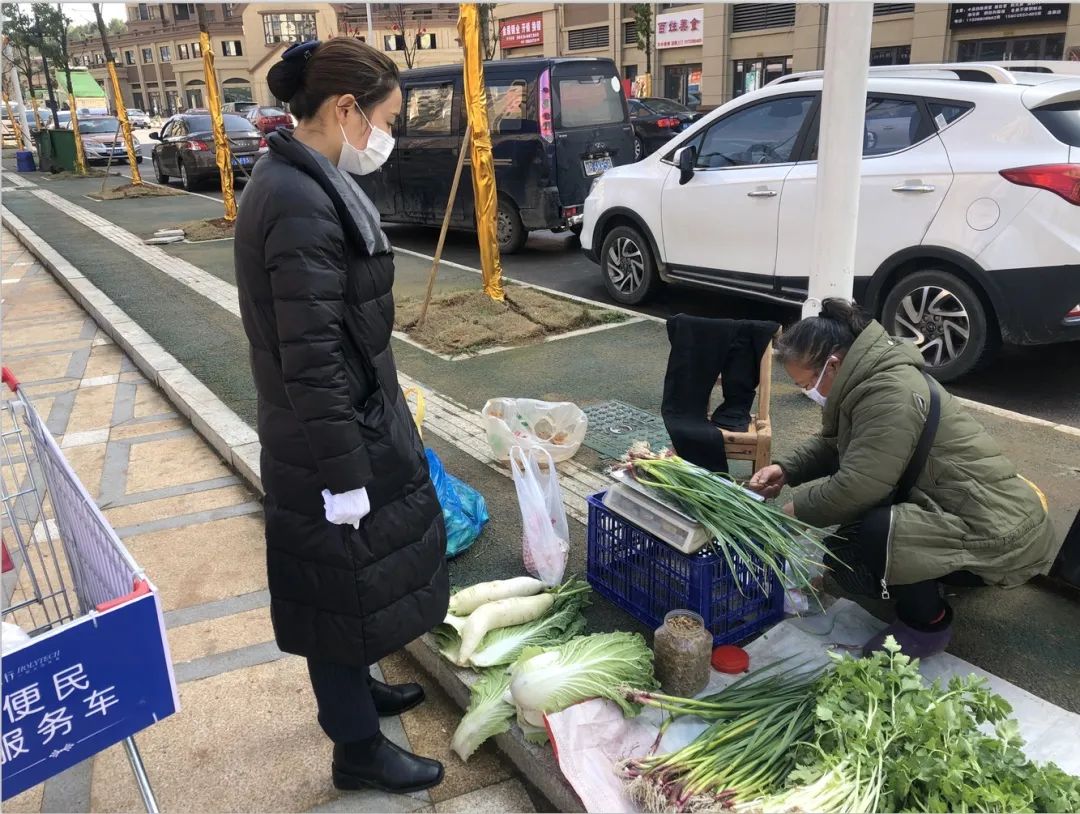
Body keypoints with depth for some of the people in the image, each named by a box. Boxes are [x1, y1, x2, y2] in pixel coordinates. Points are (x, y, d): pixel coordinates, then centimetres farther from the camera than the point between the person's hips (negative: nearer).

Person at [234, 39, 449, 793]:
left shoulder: (304, 181, 7)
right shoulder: (301, 203, -24)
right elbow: (311, 359, -25)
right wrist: (344, 473, -20)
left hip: (354, 417, 10)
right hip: (330, 436, -10)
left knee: (354, 576, 24)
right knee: (343, 581, 8)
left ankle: (353, 691, 47)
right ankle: (357, 748, 29)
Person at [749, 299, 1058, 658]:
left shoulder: (891, 394, -26)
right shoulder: (870, 378, 6)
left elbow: (856, 485, -28)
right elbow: (831, 444, 16)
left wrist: (795, 513, -13)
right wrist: (785, 470, 0)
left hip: (996, 531, -10)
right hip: (956, 509, 10)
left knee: (856, 540, -27)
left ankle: (926, 623, 0)